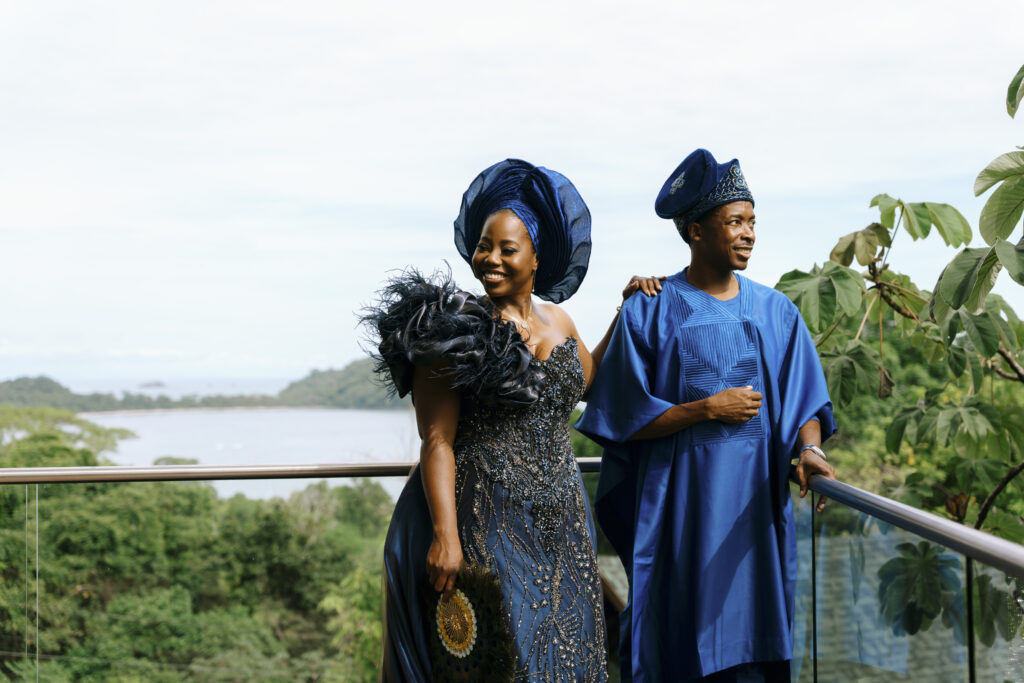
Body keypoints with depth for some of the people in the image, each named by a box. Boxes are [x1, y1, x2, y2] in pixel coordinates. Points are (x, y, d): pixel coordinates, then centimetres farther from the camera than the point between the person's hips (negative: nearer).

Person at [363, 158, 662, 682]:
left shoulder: (557, 321, 9)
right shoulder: (455, 330, -10)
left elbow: (588, 380, 30)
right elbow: (436, 442, -14)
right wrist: (444, 536, -22)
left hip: (557, 521, 6)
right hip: (482, 519, -6)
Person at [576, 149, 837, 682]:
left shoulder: (775, 312, 7)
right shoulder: (650, 312, -3)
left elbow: (805, 399, 4)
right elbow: (626, 419, -5)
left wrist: (808, 447, -16)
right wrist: (708, 408, -13)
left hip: (756, 499, 3)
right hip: (679, 503, -3)